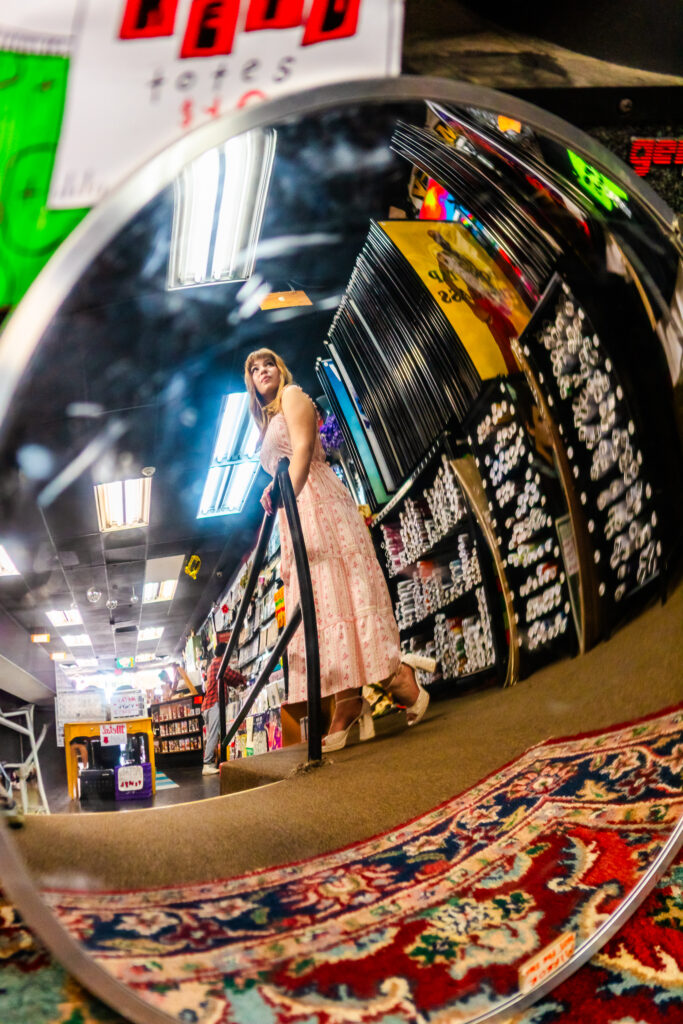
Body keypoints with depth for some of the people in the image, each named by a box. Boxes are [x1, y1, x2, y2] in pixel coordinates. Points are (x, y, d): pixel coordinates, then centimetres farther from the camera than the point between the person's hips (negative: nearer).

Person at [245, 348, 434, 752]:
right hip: (298, 515, 8)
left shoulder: (293, 395, 6)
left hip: (320, 503, -8)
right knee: (317, 602, -1)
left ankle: (398, 681, -16)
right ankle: (349, 705, -6)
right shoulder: (269, 423, 30)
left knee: (337, 592, -16)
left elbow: (303, 449, -12)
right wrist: (285, 550, 17)